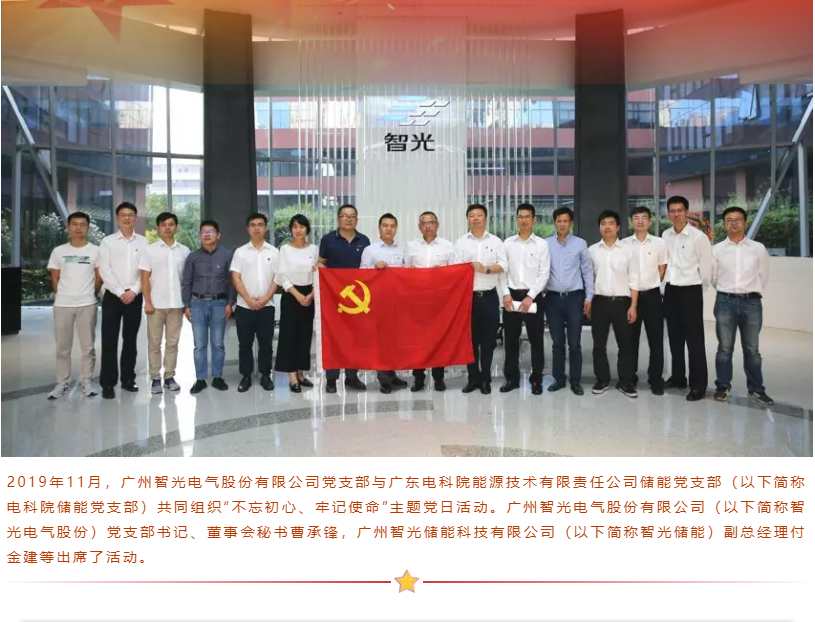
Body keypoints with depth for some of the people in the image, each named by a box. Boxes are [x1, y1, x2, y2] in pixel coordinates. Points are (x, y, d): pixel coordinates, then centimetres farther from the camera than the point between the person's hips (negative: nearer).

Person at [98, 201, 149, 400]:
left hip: (135, 296, 2)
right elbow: (104, 271, -4)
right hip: (113, 296, -1)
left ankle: (128, 378, 18)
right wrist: (120, 292, -12)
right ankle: (108, 383, 3)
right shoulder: (108, 241, 3)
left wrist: (134, 291, -10)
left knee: (130, 339, 9)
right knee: (109, 340, -3)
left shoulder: (143, 242, 7)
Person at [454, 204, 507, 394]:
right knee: (470, 338, 5)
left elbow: (503, 266, -2)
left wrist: (486, 268, -18)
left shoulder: (496, 241, 6)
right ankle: (473, 378, 15)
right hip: (468, 296, 0)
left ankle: (486, 379, 15)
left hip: (489, 296, 0)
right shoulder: (461, 242, 6)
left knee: (488, 339, 5)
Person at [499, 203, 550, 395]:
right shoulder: (507, 243, 6)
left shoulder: (542, 244, 0)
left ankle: (536, 380, 15)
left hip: (533, 296, -2)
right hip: (511, 296, 2)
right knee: (510, 339, 8)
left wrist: (530, 297, -14)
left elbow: (544, 274, -5)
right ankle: (511, 378, 19)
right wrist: (506, 294, -7)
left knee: (536, 340, 5)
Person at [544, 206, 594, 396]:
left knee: (574, 342, 2)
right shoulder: (546, 244, 4)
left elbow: (587, 271, 4)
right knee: (557, 342, 9)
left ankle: (575, 380, 14)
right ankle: (559, 378, 20)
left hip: (574, 297, -1)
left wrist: (589, 297, 0)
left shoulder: (580, 243, 2)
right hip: (553, 297, 1)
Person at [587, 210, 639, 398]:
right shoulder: (592, 250, 6)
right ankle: (602, 380, 18)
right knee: (599, 344, 6)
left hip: (622, 301, -1)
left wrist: (633, 306, -5)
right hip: (600, 301, 1)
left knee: (625, 344, 4)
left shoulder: (628, 250, 2)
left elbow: (633, 280, 1)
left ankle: (625, 382, 15)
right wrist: (587, 301, 2)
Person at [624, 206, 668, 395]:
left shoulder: (660, 243, 1)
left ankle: (656, 379, 11)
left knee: (655, 339, 2)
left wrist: (651, 286, 6)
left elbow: (662, 269, 7)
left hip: (652, 295, 0)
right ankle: (630, 377, 18)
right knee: (631, 339, 8)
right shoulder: (624, 244, 1)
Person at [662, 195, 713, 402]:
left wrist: (699, 288, 2)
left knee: (694, 339, -2)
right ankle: (677, 377, 26)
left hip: (690, 291, -6)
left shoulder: (698, 236, -11)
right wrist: (669, 282, 12)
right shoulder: (666, 236, 5)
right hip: (671, 290, 6)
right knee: (675, 337, 14)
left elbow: (706, 265, -7)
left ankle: (698, 385, 4)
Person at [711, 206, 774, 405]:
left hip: (751, 302, 0)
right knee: (725, 348, 6)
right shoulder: (717, 249, 2)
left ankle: (756, 388, 18)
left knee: (752, 349, 7)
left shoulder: (758, 248, 3)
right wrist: (726, 292, 12)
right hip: (725, 302, 0)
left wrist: (753, 293, 11)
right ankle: (723, 386, 16)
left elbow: (764, 275, 11)